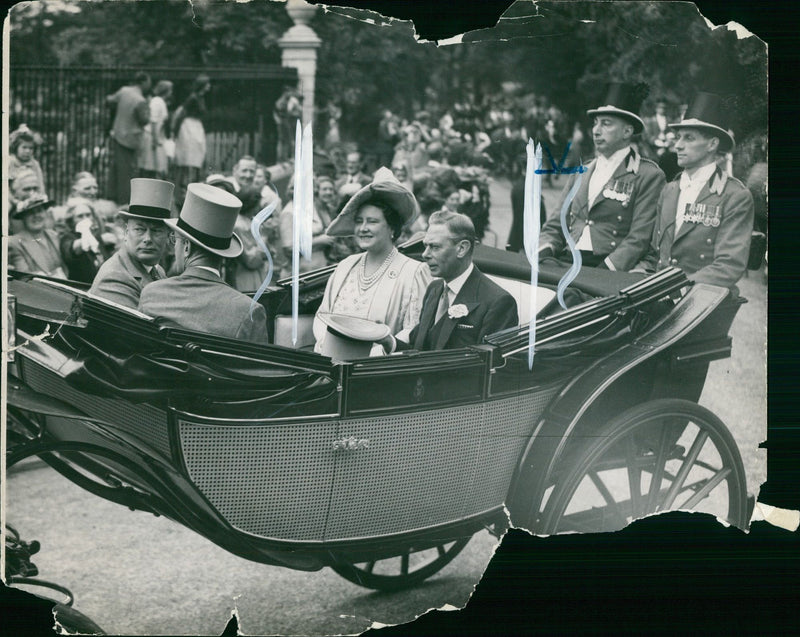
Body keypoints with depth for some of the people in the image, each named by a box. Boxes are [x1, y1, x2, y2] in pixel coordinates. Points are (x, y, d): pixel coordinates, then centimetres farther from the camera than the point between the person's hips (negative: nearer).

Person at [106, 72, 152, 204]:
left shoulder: (124, 91, 0)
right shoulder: (140, 101, -22)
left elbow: (110, 99, 15)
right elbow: (144, 120, -13)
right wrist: (148, 109, 2)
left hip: (116, 134, 8)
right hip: (129, 139, -8)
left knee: (115, 167, 15)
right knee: (127, 170, 0)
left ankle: (112, 196, 23)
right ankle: (124, 200, 5)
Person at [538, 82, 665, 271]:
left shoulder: (649, 176, 2)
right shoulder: (580, 173, 21)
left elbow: (639, 239, -7)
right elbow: (555, 227, 19)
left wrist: (605, 269, -20)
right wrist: (542, 251, -3)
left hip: (610, 271, -5)